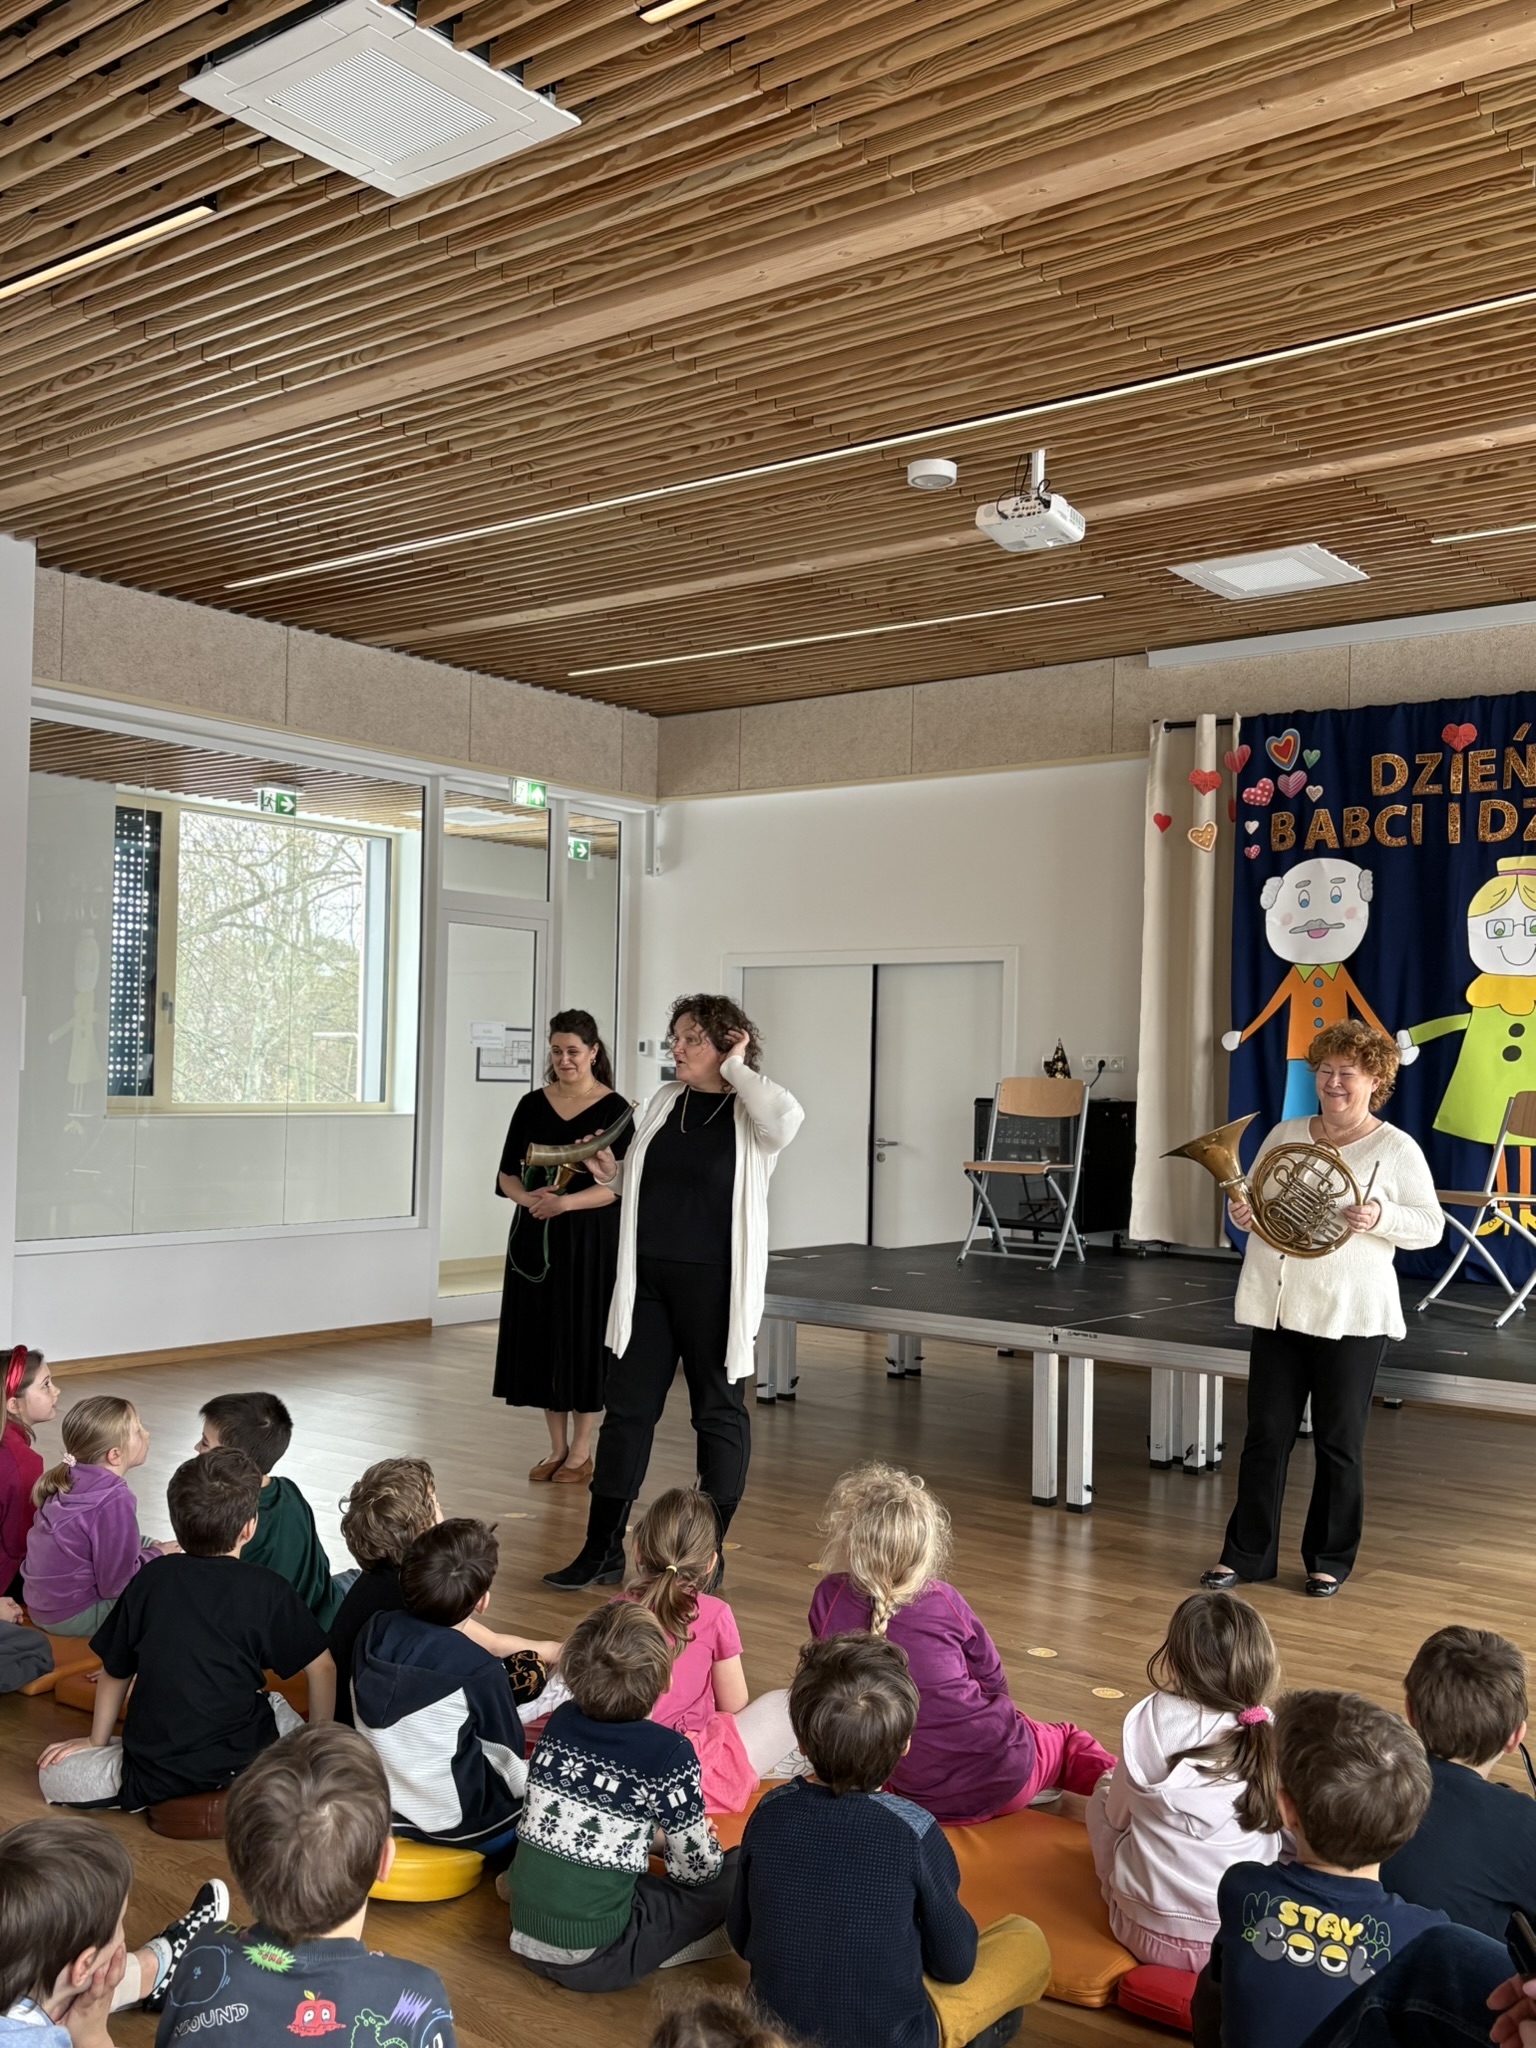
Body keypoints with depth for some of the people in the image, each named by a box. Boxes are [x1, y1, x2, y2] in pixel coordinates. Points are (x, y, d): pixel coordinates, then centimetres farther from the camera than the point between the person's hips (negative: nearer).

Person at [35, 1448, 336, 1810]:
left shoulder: (150, 1580, 1)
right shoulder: (267, 1589, -6)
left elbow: (115, 1671, 11)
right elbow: (321, 1668, -2)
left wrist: (97, 1741, 27)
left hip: (154, 1778, -1)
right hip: (243, 1763, 1)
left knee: (51, 1774, 18)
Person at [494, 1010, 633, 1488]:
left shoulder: (614, 1109, -5)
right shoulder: (533, 1104, 7)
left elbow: (617, 1185, -11)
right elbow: (507, 1175, 7)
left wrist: (564, 1203, -24)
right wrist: (530, 1197, -14)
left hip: (591, 1240, -4)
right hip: (536, 1238, 4)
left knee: (584, 1336, 1)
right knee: (543, 1336, 7)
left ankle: (581, 1453, 13)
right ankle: (556, 1448, 21)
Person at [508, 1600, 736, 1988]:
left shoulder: (560, 1721, -1)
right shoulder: (670, 1754, -18)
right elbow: (694, 1870, -7)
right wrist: (704, 1842, 15)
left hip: (525, 1938, 6)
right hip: (593, 1961, -6)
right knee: (737, 1871, 1)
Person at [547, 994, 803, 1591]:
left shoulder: (749, 1111, -6)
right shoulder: (663, 1101, 11)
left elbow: (787, 1117, -31)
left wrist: (736, 1070, -17)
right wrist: (609, 1173, 2)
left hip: (712, 1282, -5)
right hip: (648, 1275, 6)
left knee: (718, 1410, 7)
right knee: (626, 1404, 7)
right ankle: (602, 1552, 17)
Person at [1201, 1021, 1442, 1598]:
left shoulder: (1397, 1150, -4)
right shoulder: (1284, 1135, 8)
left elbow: (1431, 1226, -3)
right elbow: (1254, 1202, 15)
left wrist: (1380, 1218, -21)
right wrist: (1242, 1214, -8)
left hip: (1352, 1317, -3)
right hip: (1279, 1307, 4)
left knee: (1339, 1444, 7)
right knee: (1266, 1435, 8)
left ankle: (1330, 1560, 21)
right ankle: (1247, 1553, 17)